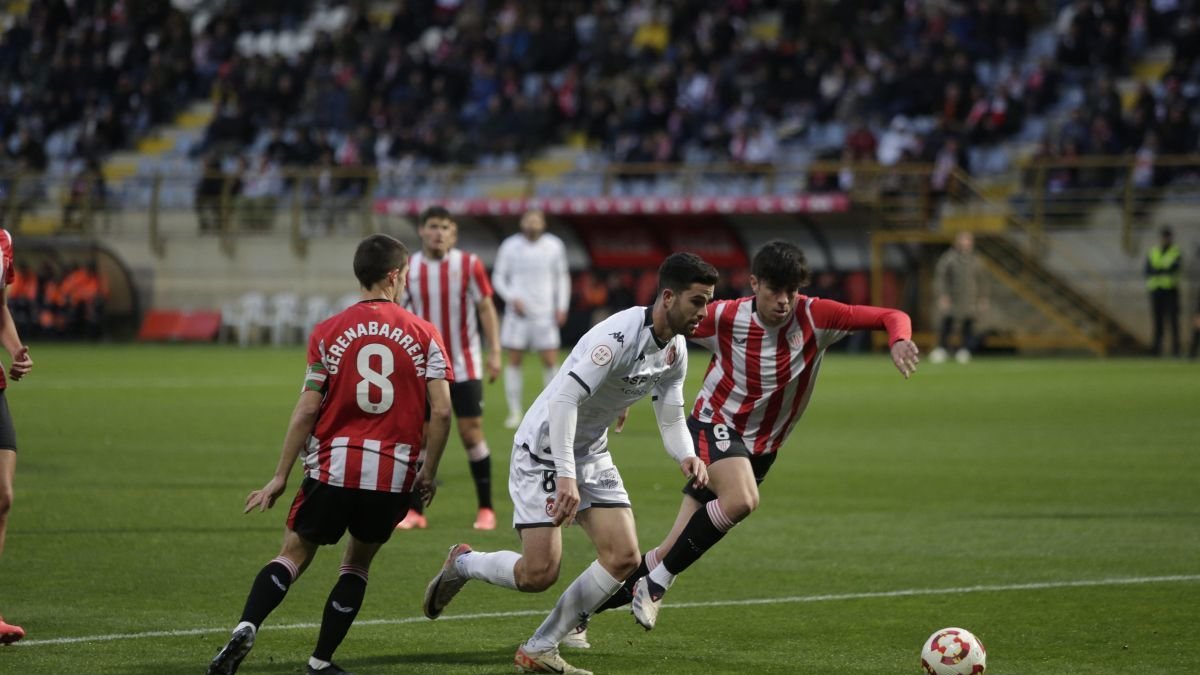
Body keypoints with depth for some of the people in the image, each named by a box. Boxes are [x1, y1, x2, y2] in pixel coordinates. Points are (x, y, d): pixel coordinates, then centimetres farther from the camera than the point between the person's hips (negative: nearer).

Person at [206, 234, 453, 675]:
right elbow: (441, 411, -4)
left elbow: (306, 411, -3)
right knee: (357, 563, 18)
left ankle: (246, 629, -16)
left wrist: (280, 477, 2)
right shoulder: (424, 334, 2)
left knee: (294, 555, 8)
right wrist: (428, 473, 8)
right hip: (393, 473, 0)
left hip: (333, 468, 0)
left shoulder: (328, 333, 1)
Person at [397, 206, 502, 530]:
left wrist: (494, 352, -9)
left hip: (465, 367, -2)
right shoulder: (408, 269, -1)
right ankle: (415, 511, 8)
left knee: (472, 432, -4)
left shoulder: (469, 265, -5)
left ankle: (486, 509, 6)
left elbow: (486, 308, -1)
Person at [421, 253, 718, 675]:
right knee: (539, 574, -15)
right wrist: (566, 476, -38)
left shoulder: (676, 351, -1)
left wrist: (686, 457, -16)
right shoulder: (620, 335, -28)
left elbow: (671, 419, 7)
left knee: (623, 557, -5)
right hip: (544, 449, -8)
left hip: (591, 453, 9)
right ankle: (461, 564, 18)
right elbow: (563, 399, -33)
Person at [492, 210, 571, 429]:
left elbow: (562, 277, 13)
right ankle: (515, 411, 5)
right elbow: (498, 277, 5)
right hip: (518, 312, 0)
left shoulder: (554, 246, 5)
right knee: (514, 360, -2)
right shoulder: (510, 246, 2)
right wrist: (512, 298, -10)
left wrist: (562, 307, 4)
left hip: (545, 313, 0)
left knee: (550, 361, -3)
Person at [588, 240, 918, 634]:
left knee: (675, 555, 0)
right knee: (742, 499, -36)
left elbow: (891, 317, -15)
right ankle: (657, 581, -19)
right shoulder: (725, 318, -15)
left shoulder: (814, 317, -13)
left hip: (761, 447, 3)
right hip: (714, 425, -3)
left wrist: (899, 341, -37)